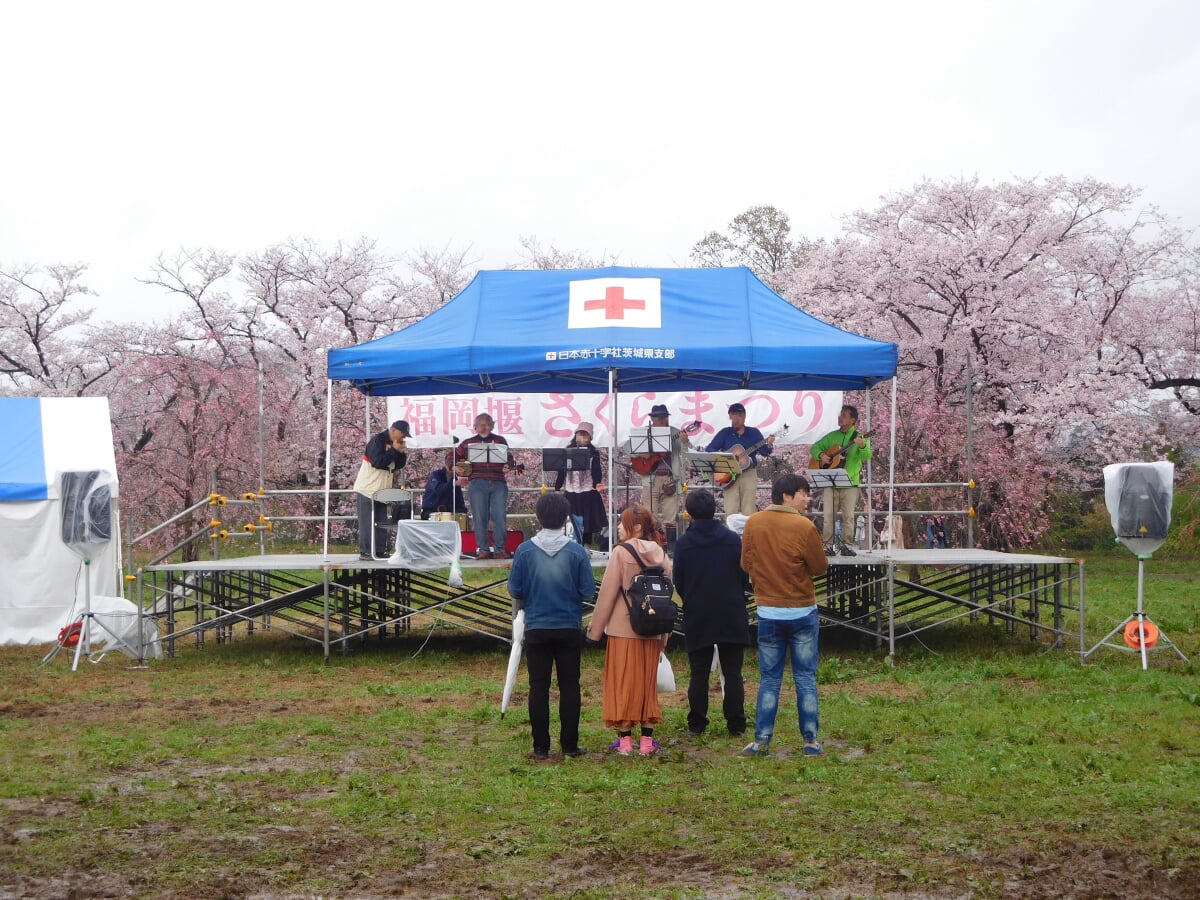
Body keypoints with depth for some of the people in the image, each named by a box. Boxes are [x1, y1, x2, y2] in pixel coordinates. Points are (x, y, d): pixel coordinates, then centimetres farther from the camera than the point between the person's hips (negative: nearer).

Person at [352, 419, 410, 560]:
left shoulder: (394, 444, 10)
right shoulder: (378, 441, -16)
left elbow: (399, 465, 13)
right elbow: (377, 462, -27)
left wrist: (402, 452, -5)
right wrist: (394, 450, -20)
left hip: (382, 490, 8)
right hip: (368, 489, -8)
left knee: (382, 523, 7)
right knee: (367, 522, -6)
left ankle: (381, 551, 11)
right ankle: (365, 552, -4)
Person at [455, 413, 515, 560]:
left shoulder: (500, 441, 14)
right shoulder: (468, 443, 14)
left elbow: (509, 458, 12)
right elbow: (453, 456, 21)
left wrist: (507, 467, -8)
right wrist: (454, 467, 4)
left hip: (498, 483, 0)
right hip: (477, 483, 0)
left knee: (500, 517, -6)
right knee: (480, 518, -1)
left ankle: (499, 549, 0)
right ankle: (483, 549, 5)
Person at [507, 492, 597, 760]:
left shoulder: (524, 551, -8)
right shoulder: (577, 552, -9)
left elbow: (514, 590, -2)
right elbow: (588, 591, -4)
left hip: (536, 628, 0)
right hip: (570, 628, 0)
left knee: (538, 687, 6)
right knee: (569, 686, 8)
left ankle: (540, 747, 7)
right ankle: (569, 745, 9)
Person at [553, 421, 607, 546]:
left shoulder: (593, 453, -1)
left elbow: (597, 472, -6)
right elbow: (562, 472, 9)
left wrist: (597, 484, -24)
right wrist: (557, 488, 7)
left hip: (588, 493, -2)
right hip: (571, 492, 2)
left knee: (588, 522, 3)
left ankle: (586, 546, 14)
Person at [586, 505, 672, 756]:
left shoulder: (621, 553, -10)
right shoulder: (661, 555, 4)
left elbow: (607, 594, -9)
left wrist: (595, 629, 0)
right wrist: (664, 636, 16)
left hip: (623, 629, -4)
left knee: (622, 682, 4)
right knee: (648, 683, 11)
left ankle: (625, 739, 5)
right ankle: (647, 740, 12)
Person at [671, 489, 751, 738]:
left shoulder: (683, 544, -6)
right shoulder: (733, 540, -4)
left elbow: (678, 584, 1)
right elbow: (745, 578, 2)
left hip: (697, 617, 0)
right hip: (732, 615, 0)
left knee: (699, 673, 7)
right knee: (733, 673, 6)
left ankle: (696, 724, 9)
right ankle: (736, 724, 6)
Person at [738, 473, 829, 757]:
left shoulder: (753, 523, -2)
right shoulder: (803, 526, -14)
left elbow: (746, 563, 6)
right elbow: (820, 566, -6)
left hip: (768, 612, 3)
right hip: (802, 611, -3)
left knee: (769, 679, 8)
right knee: (805, 678, 6)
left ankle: (761, 741, 6)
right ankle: (810, 741, 8)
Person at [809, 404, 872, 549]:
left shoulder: (859, 437, 2)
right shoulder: (832, 436, 14)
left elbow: (867, 456, -12)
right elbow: (814, 448, 19)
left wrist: (862, 446, -35)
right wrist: (821, 455, -4)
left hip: (850, 484, -3)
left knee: (848, 516, -3)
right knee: (827, 516, -2)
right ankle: (826, 545, 3)